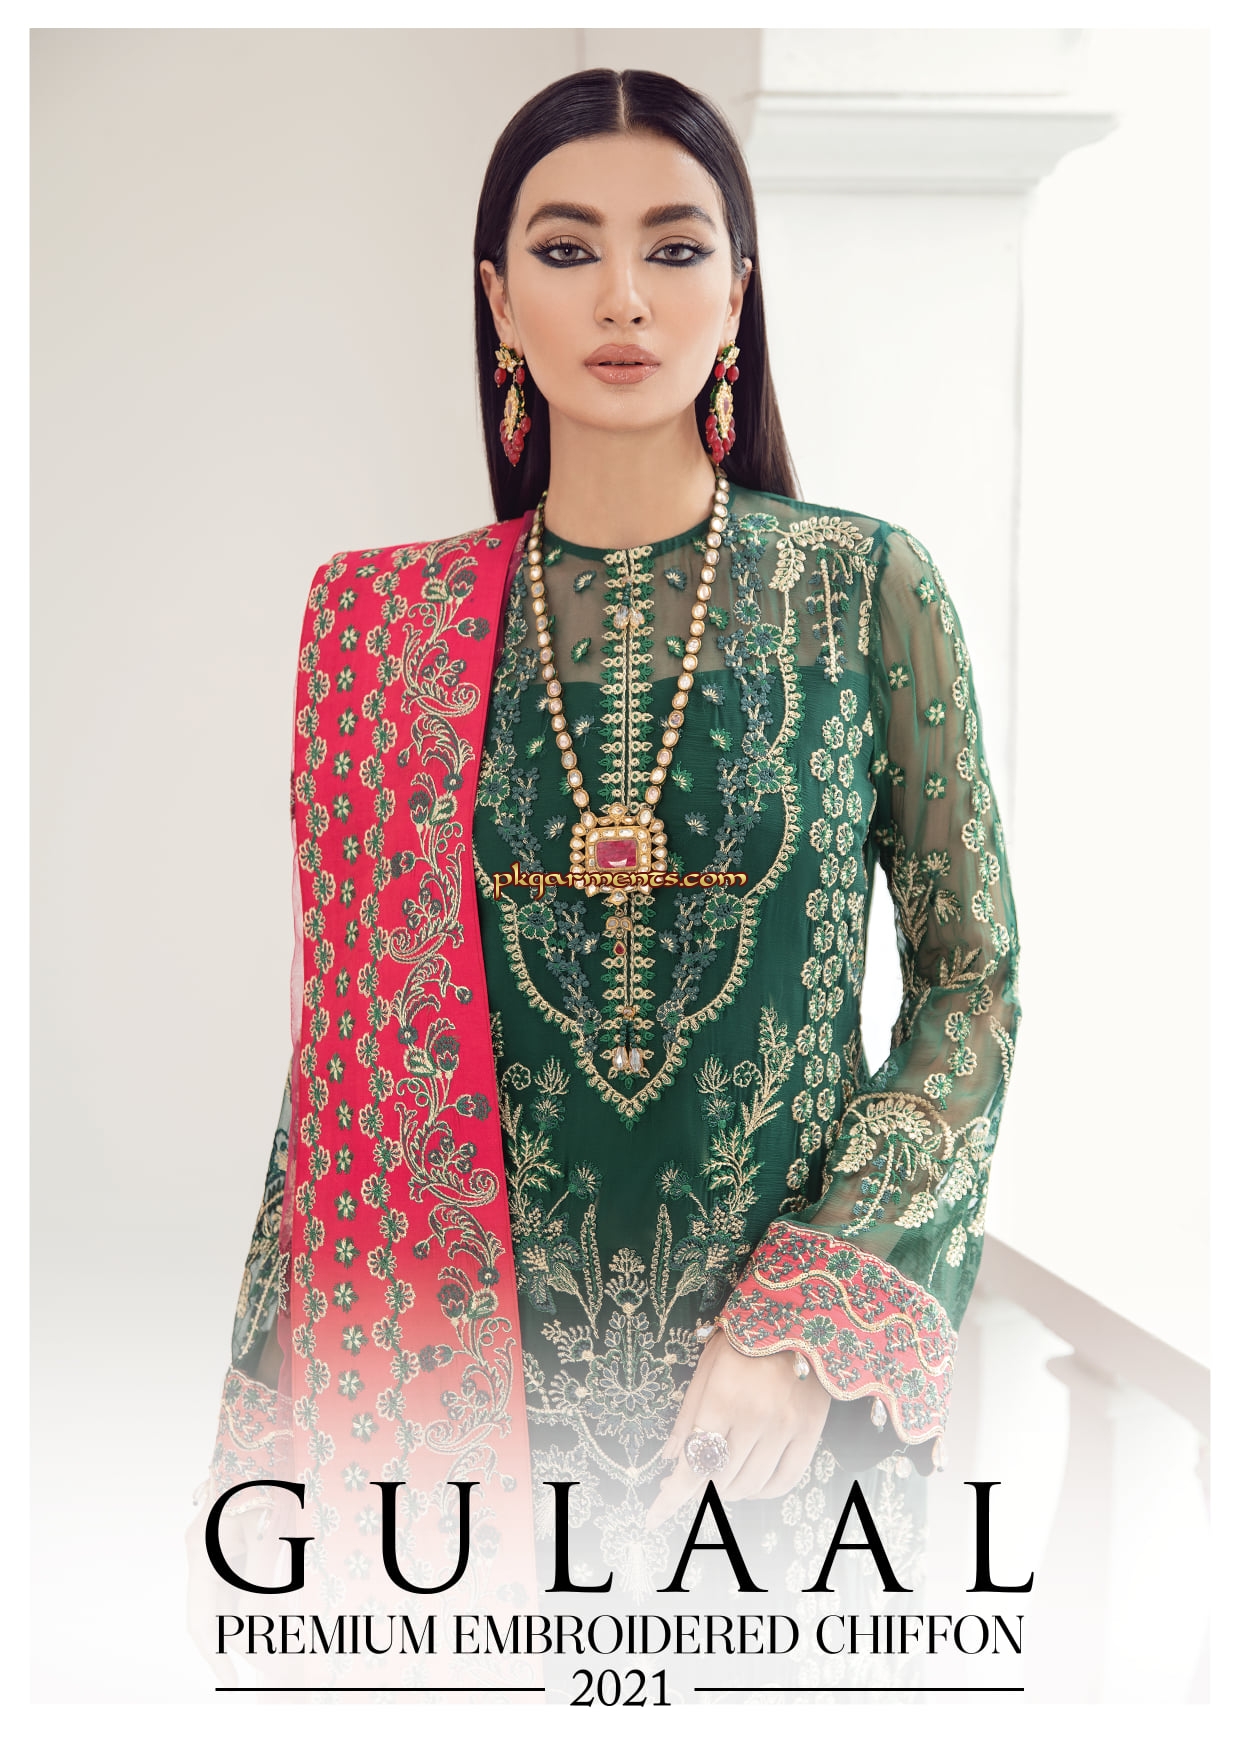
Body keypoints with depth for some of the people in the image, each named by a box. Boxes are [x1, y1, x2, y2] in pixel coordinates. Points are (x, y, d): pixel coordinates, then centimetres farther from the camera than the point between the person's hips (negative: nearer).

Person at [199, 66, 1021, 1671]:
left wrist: (813, 1321, -13)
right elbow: (347, 1030, 3)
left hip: (787, 1371, -1)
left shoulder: (863, 585, -5)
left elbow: (976, 983, -3)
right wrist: (285, 1405, 3)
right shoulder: (389, 622, -2)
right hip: (475, 1361, 1)